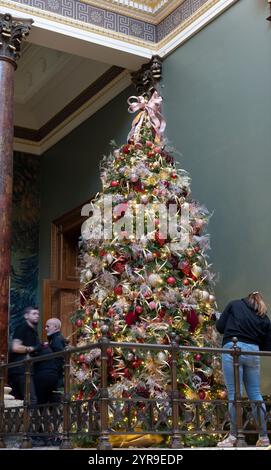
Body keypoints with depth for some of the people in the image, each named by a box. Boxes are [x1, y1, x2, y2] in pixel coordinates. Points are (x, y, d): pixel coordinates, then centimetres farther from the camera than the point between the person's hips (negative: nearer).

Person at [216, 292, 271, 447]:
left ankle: (233, 437, 1)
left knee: (234, 394, -2)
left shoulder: (235, 304, 14)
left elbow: (219, 326, 8)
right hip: (253, 351, 3)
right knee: (255, 394, 10)